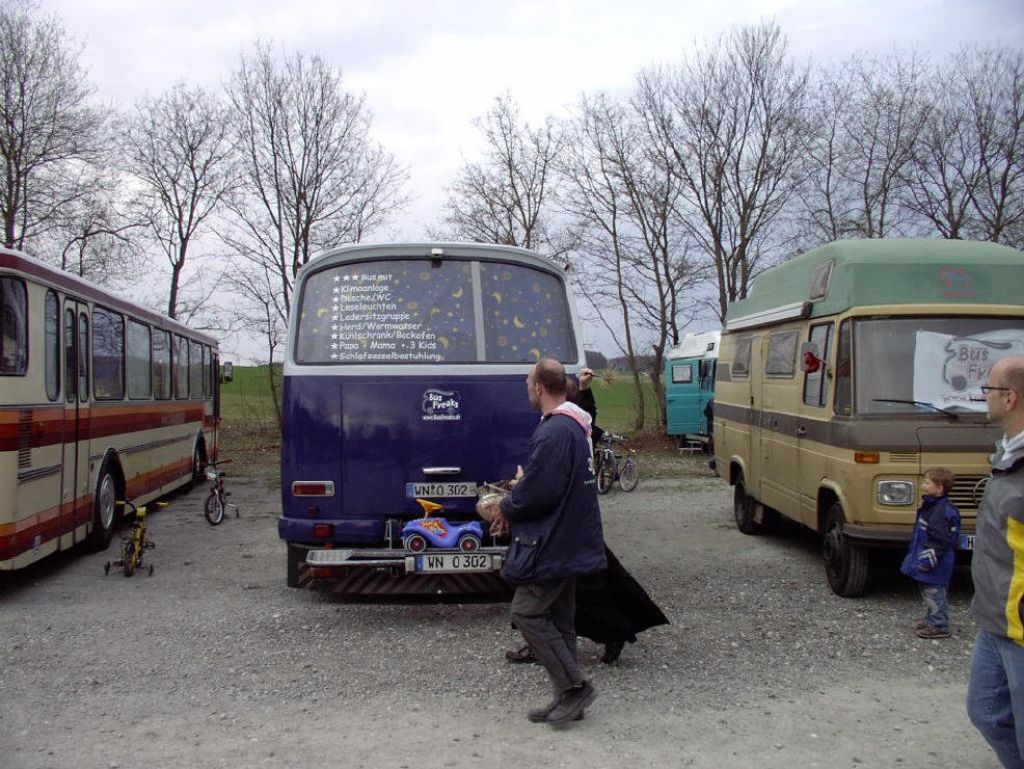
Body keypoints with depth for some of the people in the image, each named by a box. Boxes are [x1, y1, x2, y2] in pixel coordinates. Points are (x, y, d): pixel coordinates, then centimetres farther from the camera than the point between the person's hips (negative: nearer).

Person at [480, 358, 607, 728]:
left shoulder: (553, 432, -22)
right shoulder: (575, 425, 12)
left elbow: (539, 493, -24)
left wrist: (506, 507, -6)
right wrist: (512, 504, 12)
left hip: (553, 543, -10)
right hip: (571, 542, 10)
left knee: (527, 613, -3)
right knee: (558, 620, 15)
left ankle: (575, 687, 1)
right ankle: (568, 697, 22)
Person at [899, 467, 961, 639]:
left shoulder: (942, 510, -23)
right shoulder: (931, 506, 10)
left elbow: (940, 539, -25)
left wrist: (928, 559, -23)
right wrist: (921, 557, 24)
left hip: (936, 564, -11)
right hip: (926, 560, 11)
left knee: (934, 593, -3)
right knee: (927, 591, 20)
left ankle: (939, 626, 4)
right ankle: (931, 619, 32)